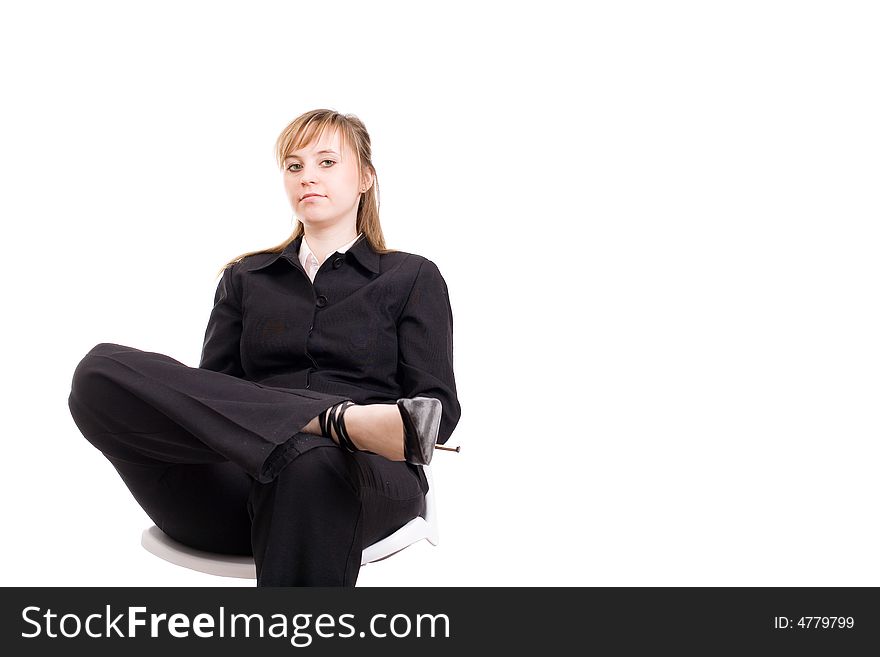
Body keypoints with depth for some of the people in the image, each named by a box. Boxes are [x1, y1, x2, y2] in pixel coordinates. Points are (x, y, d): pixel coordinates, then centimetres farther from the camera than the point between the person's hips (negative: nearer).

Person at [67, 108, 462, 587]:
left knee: (311, 465, -41)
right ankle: (349, 422, -33)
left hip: (367, 480, -3)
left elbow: (439, 406, 9)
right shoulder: (245, 278, 26)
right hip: (238, 488, 3)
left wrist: (393, 430, -15)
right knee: (101, 371, -23)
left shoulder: (413, 278, 18)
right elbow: (209, 389, 14)